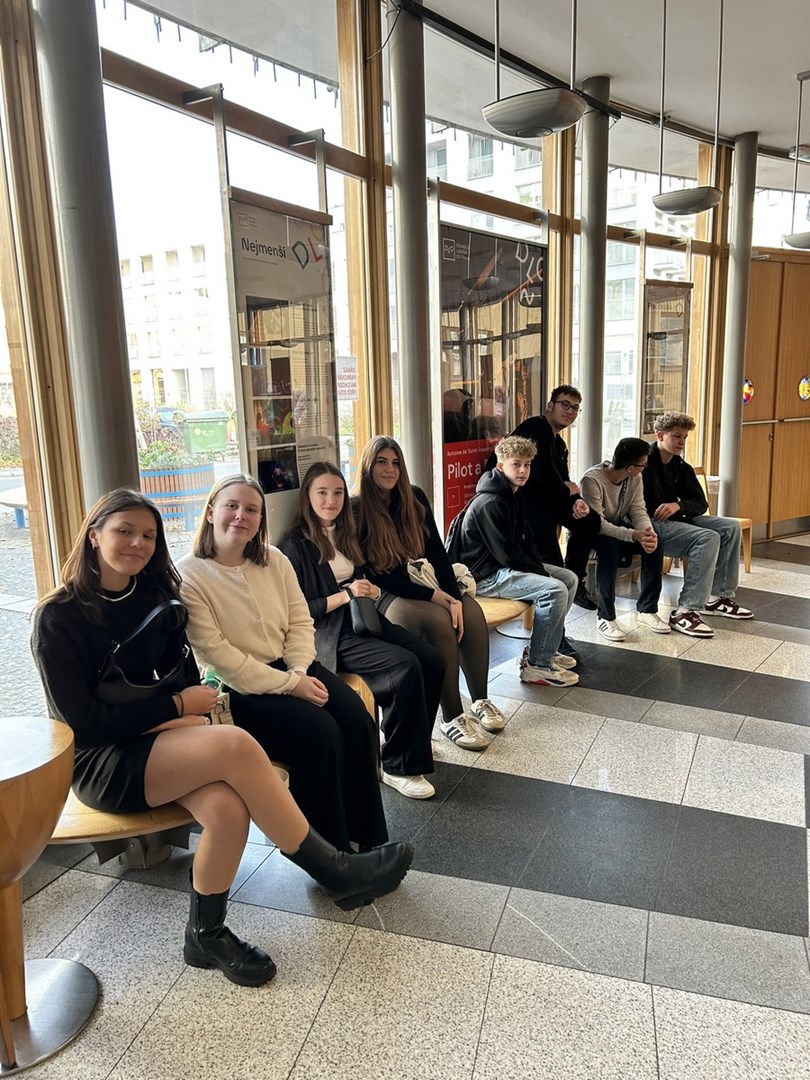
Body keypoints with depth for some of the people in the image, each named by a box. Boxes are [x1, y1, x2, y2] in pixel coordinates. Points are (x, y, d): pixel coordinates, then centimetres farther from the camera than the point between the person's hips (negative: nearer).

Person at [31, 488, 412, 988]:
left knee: (228, 808, -30)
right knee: (236, 746, -31)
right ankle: (336, 872, -18)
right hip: (100, 764, -5)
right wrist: (176, 708, -13)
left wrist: (187, 721, -13)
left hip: (160, 741, 5)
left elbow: (184, 675, 9)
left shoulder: (155, 599, 7)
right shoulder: (58, 618, -10)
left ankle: (207, 934, -6)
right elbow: (82, 720, -13)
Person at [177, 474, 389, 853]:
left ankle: (367, 839, -3)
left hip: (289, 670, 6)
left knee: (356, 718, -17)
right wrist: (290, 685, -20)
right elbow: (217, 657, -17)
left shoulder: (274, 560, 8)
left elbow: (300, 622, 7)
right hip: (236, 691, -6)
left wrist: (299, 672, -12)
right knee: (319, 732, -26)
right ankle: (330, 850, -6)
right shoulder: (188, 577, -12)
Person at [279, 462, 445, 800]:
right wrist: (344, 596, -18)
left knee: (433, 661, -12)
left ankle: (414, 742, 8)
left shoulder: (345, 535, 15)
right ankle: (399, 766, -12)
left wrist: (372, 590, 1)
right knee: (406, 667, -26)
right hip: (328, 636, -7)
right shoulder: (295, 546, -7)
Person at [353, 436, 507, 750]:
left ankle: (481, 700, -5)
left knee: (472, 613, -21)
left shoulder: (415, 498, 4)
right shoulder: (357, 510, -11)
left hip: (422, 583, 5)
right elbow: (375, 574, -15)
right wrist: (433, 596, -20)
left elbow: (437, 552, 1)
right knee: (439, 621, -31)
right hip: (384, 597, -5)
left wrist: (454, 597, -15)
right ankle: (451, 716, -20)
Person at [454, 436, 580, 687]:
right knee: (555, 590, -23)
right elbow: (506, 554, -23)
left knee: (569, 578, 10)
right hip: (486, 575, -11)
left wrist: (539, 568, 1)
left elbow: (526, 540, 16)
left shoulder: (515, 495, 10)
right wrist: (540, 573, -13)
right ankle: (537, 665, -12)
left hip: (509, 566, 11)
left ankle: (542, 647, 17)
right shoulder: (489, 503, -22)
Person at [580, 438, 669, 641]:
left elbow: (638, 511, -8)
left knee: (654, 544, -18)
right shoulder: (592, 480, -29)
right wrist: (633, 535, -42)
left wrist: (648, 533, -30)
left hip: (618, 527, 6)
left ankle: (647, 610, -5)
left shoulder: (635, 478, -6)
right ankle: (605, 617, -26)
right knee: (610, 546, -38)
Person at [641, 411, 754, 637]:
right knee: (708, 538, -26)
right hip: (651, 524, -9)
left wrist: (678, 505, -12)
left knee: (731, 527, 2)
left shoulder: (682, 468, 14)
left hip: (676, 519, 9)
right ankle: (685, 611, -29)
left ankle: (718, 596, 5)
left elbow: (701, 504, 8)